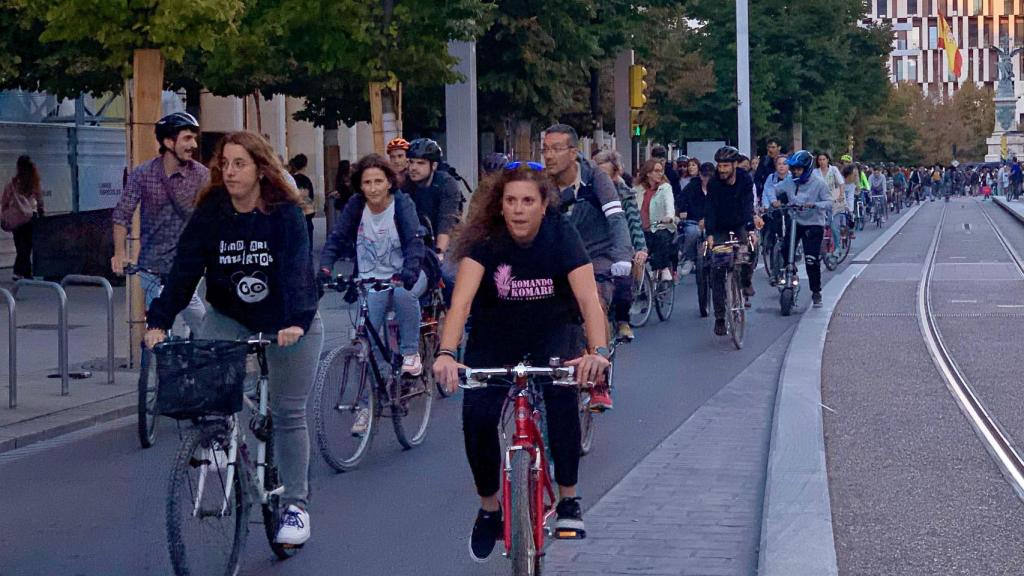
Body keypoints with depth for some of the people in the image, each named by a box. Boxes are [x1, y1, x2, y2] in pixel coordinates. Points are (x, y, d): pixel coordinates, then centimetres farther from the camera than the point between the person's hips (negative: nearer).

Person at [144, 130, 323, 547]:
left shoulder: (285, 213, -18)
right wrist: (159, 321, -27)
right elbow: (185, 268, -16)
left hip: (290, 324, -3)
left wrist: (296, 321, -44)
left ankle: (295, 504, 10)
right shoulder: (209, 212, -10)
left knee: (288, 414, 0)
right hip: (230, 316, 3)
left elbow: (296, 267, -29)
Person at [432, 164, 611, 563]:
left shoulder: (561, 235, -21)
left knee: (561, 388, -30)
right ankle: (488, 509, 7)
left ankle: (568, 500, -14)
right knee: (477, 416, -18)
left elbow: (588, 298, -32)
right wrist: (446, 354, -51)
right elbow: (462, 299, -34)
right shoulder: (486, 239, -22)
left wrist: (598, 350, -50)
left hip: (553, 331, -1)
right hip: (495, 334, 1)